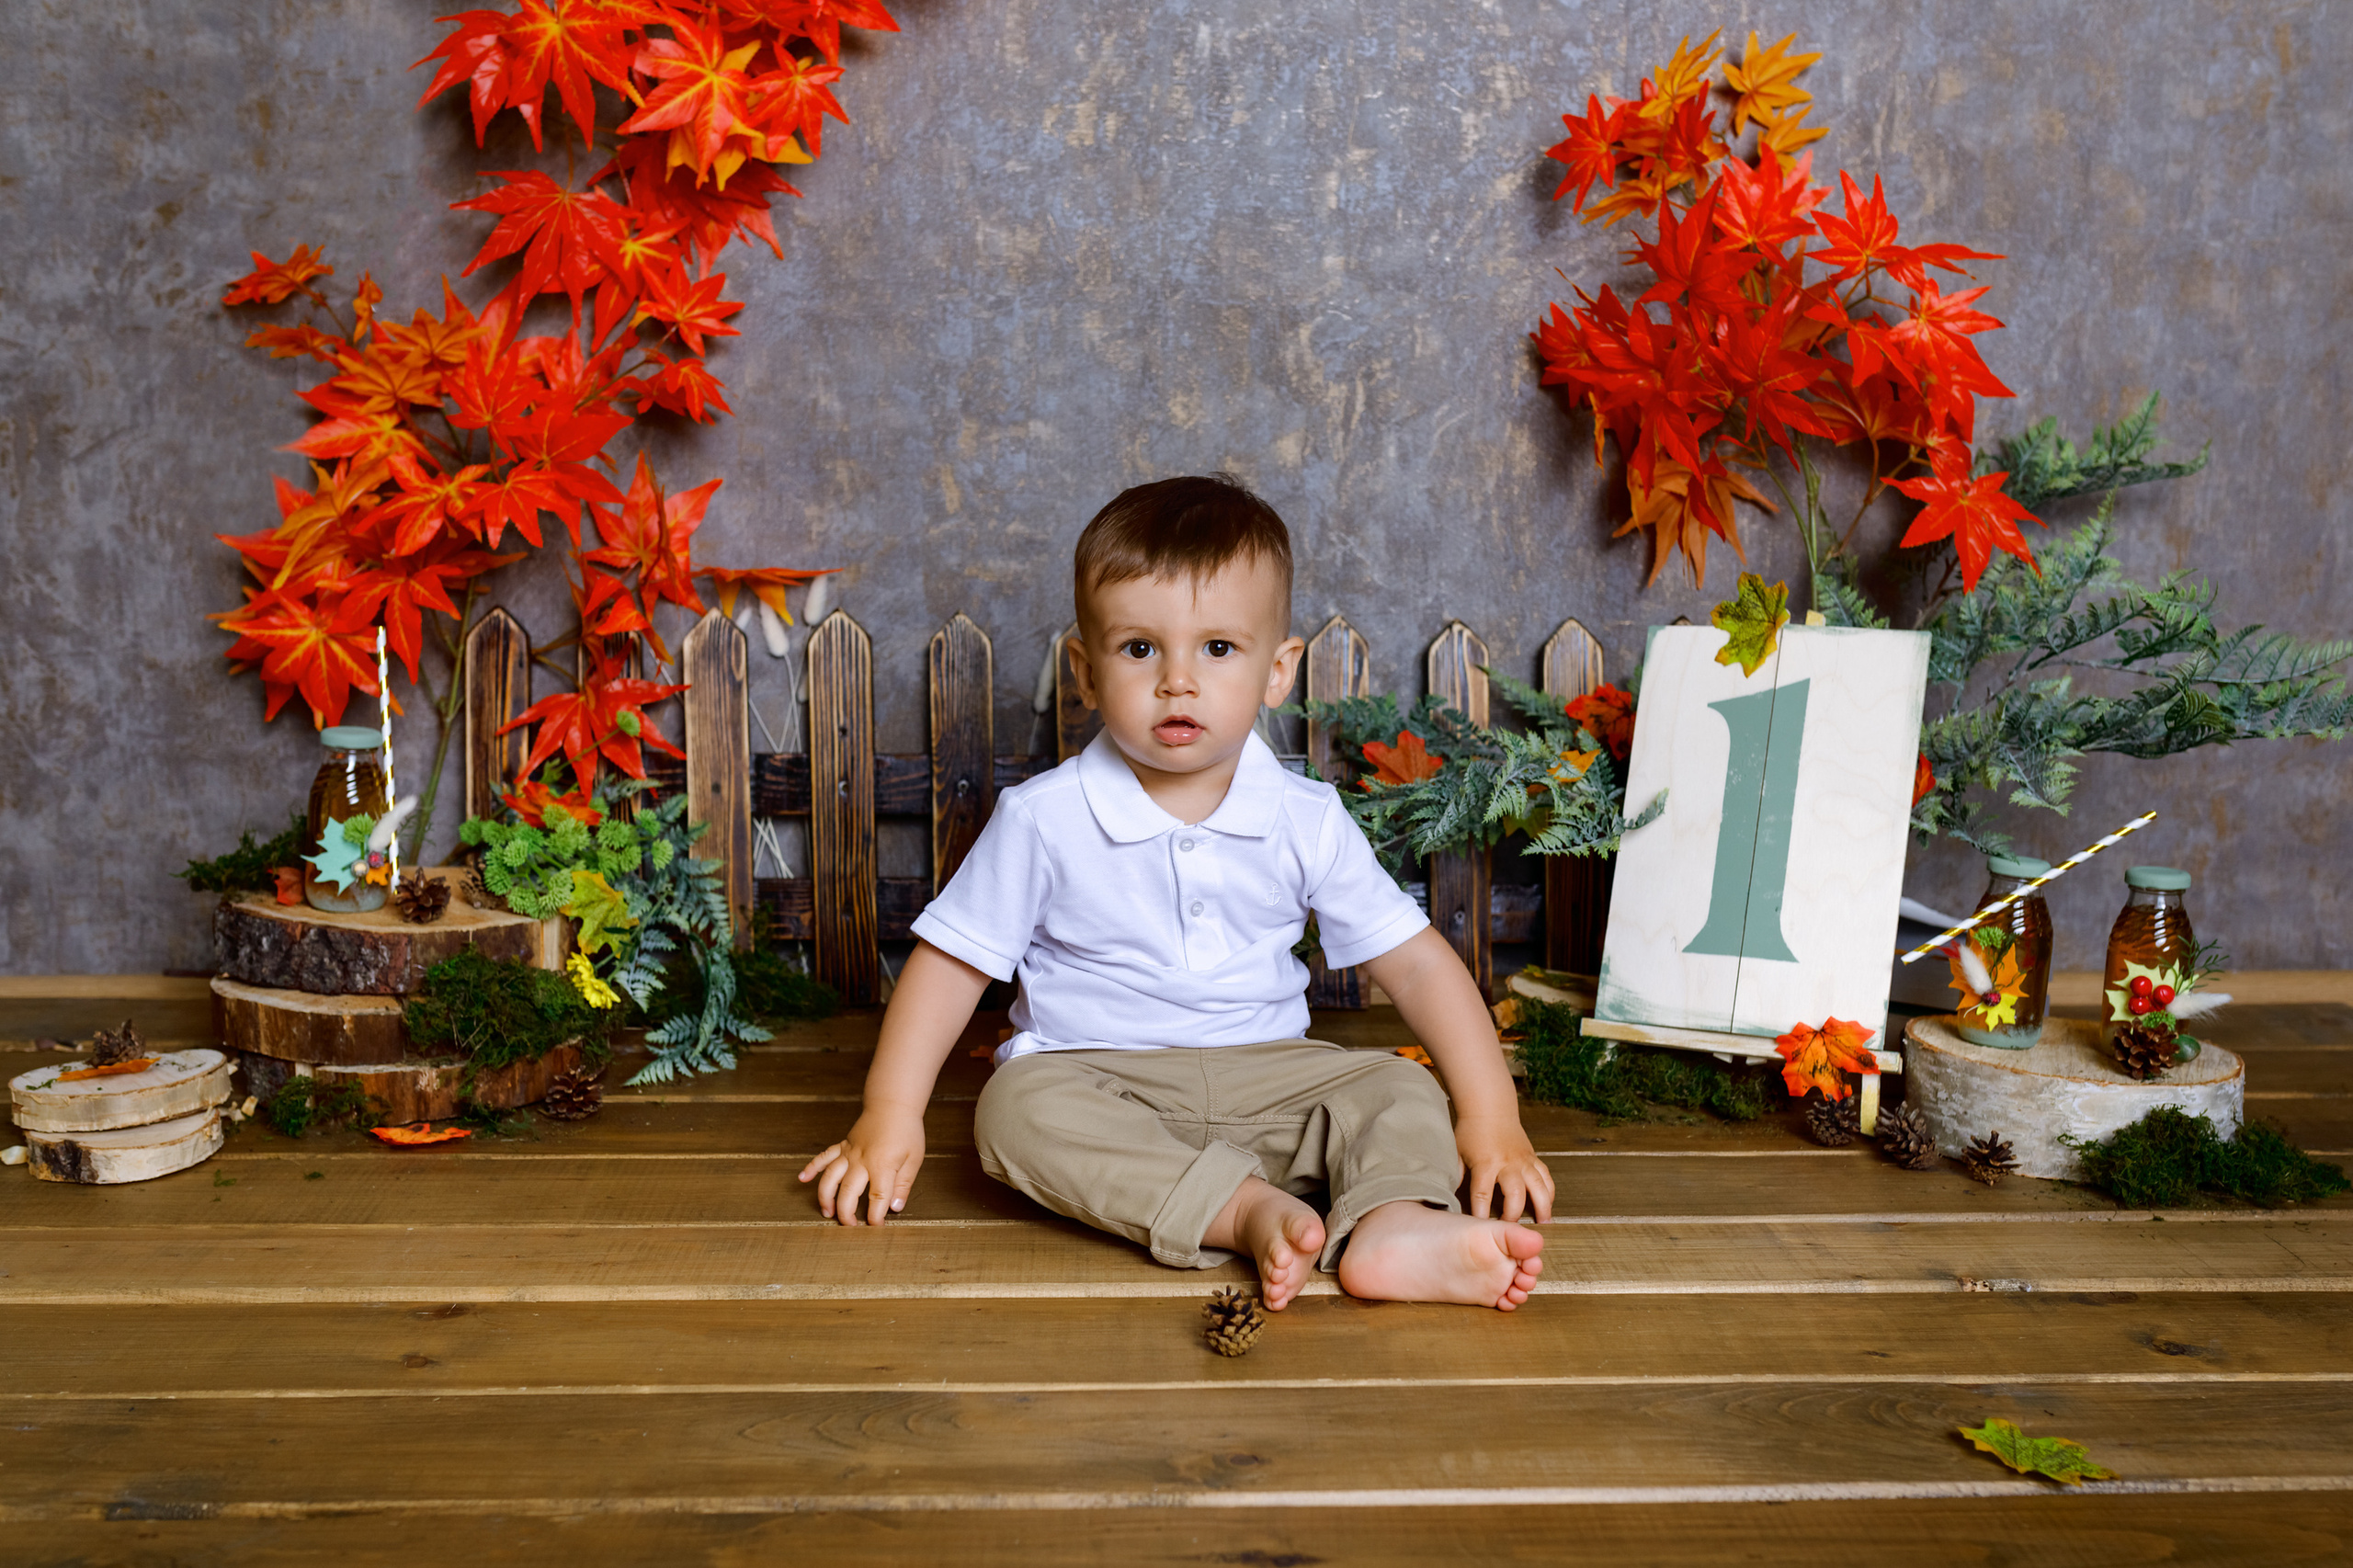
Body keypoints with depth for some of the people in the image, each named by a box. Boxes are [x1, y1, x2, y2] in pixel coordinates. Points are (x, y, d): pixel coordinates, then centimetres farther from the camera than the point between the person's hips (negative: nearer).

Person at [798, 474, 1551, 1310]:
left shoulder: (1307, 822, -3)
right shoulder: (1045, 819, -8)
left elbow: (1416, 961, 1)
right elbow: (951, 961, -1)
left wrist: (1489, 1114, -6)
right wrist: (889, 1116, -6)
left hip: (1269, 1074, 2)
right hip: (1091, 1076, -2)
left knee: (1402, 1091, -17)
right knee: (1018, 1108, -31)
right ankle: (1250, 1213, -38)